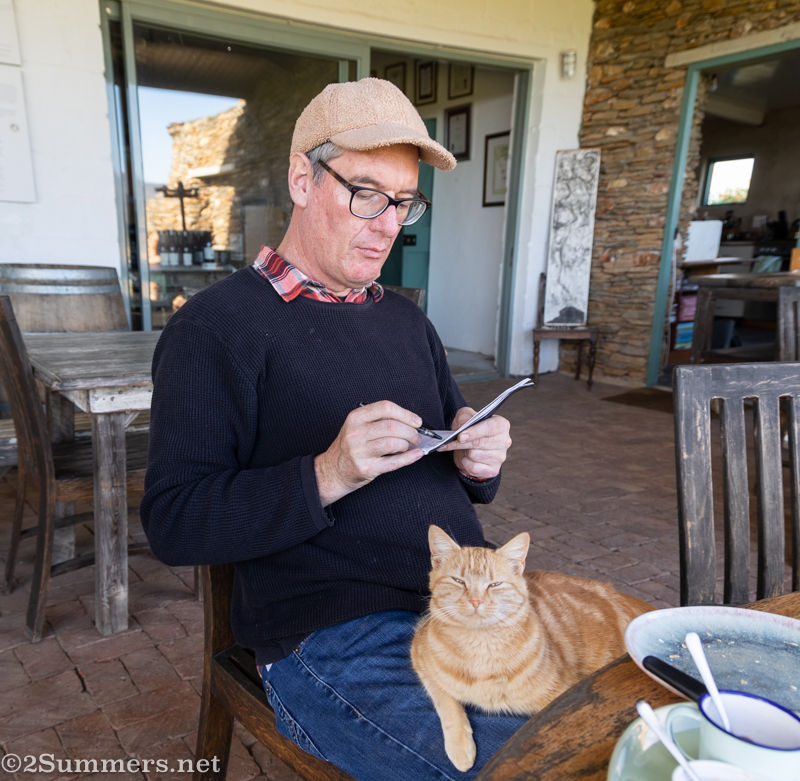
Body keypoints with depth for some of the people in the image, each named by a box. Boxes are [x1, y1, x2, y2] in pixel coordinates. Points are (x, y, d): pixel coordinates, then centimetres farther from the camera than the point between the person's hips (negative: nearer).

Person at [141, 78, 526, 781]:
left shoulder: (407, 319, 16)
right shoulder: (217, 327, -6)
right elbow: (173, 523, -10)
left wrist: (480, 461, -3)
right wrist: (327, 475, -23)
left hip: (471, 595, 7)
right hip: (334, 636, -6)